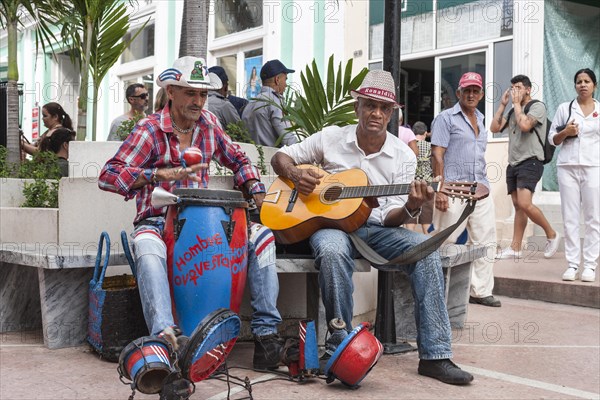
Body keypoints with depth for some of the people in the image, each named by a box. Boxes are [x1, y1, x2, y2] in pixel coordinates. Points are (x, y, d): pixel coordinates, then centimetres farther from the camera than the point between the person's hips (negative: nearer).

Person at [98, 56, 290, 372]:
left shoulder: (209, 123, 9)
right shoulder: (149, 130, -8)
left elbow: (237, 160, 24)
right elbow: (108, 176, -18)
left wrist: (255, 190, 4)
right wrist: (160, 174, -31)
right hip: (158, 221, -5)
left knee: (261, 235, -15)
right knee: (148, 248, -39)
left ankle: (266, 334, -17)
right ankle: (164, 336, -54)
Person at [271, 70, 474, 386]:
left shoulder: (403, 156, 2)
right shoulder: (331, 138, 2)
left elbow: (390, 216, -3)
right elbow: (280, 157, 10)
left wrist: (410, 208, -27)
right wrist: (295, 174, -13)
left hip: (375, 228, 2)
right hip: (329, 221, -2)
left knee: (426, 249, -25)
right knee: (333, 252, -39)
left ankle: (434, 356, -22)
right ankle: (338, 346, -22)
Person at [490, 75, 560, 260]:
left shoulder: (537, 106, -4)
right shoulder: (513, 111, 19)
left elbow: (525, 125, -21)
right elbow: (494, 128, 11)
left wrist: (517, 103, -9)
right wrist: (502, 104, 7)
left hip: (530, 162, -7)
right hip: (513, 163, 7)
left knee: (524, 204, -20)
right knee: (518, 206, 7)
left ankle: (552, 234, -1)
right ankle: (515, 248, 7)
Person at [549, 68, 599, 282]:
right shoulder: (564, 108, 9)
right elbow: (552, 139, 11)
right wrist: (565, 132, -9)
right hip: (567, 167, 1)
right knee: (570, 218, 0)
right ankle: (572, 264, 4)